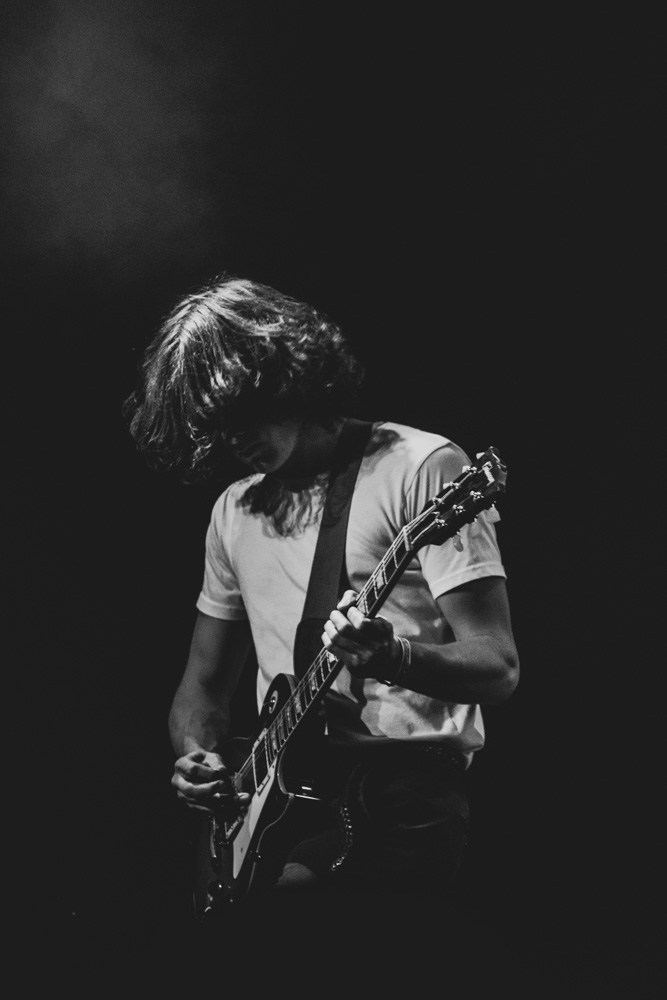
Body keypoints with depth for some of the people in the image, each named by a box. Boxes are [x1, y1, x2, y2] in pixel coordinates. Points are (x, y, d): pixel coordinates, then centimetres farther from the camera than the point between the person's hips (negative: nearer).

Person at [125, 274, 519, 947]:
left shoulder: (421, 468, -3)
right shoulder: (235, 510, 16)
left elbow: (498, 668, -8)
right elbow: (204, 684, 23)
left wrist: (390, 655, -27)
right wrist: (199, 758, 2)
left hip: (399, 810, -4)